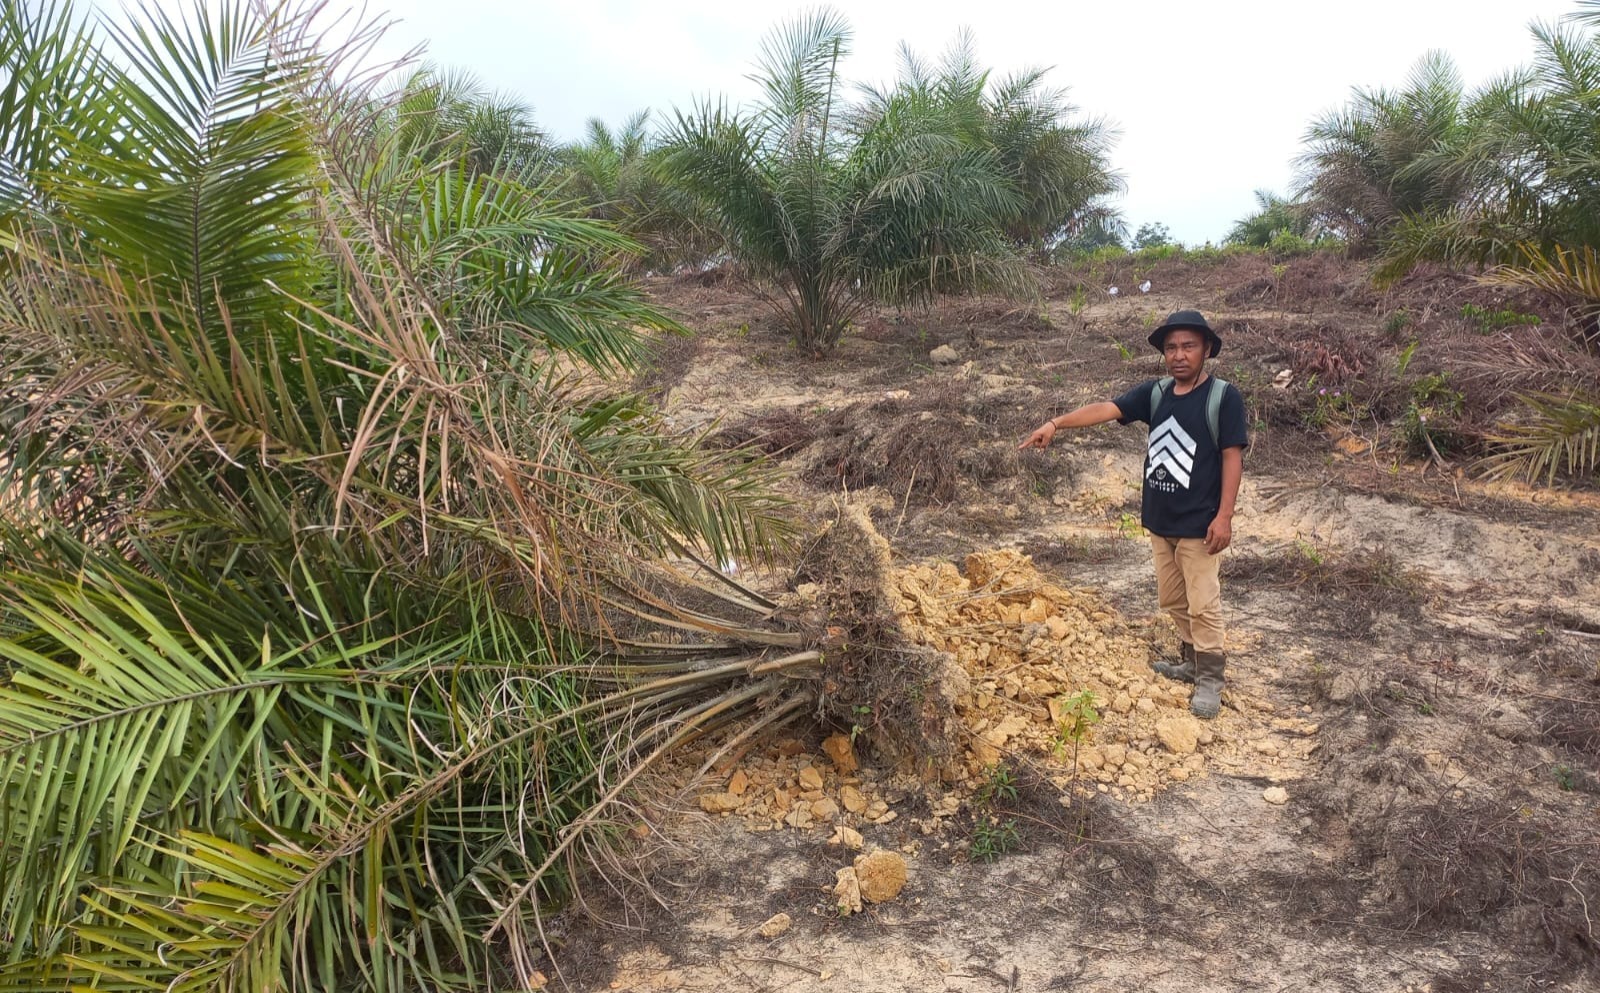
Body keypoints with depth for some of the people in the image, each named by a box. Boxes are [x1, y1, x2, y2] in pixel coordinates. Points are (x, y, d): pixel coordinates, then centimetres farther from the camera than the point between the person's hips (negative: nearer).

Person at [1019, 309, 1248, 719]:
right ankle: (1192, 660, 35)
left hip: (1199, 523, -6)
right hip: (1159, 520, 6)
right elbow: (1106, 409, -8)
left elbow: (1232, 456, -12)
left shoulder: (1224, 397, -12)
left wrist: (1224, 516, -17)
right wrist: (1057, 423, -23)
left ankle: (1210, 678, 14)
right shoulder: (1155, 392, 2)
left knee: (1202, 604, 1)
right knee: (1173, 600, 17)